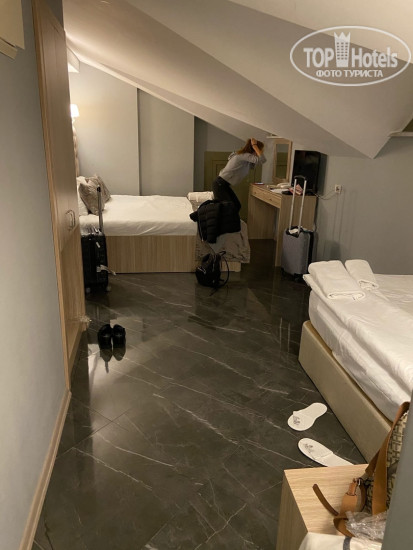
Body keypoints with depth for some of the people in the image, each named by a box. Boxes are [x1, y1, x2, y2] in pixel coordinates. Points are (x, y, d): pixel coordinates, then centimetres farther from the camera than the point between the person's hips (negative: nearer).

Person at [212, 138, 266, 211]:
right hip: (220, 185, -10)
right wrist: (254, 146, -18)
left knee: (237, 206, 9)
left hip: (225, 185, 10)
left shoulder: (244, 156, 9)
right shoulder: (244, 155, -19)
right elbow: (262, 160, -29)